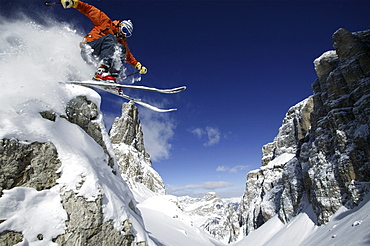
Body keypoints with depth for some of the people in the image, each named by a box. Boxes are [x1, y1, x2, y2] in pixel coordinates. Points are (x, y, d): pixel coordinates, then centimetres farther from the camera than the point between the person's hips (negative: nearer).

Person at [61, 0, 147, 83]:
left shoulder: (122, 41, 24)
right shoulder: (106, 22, 9)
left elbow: (128, 55, 31)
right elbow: (89, 10, 5)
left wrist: (138, 65, 24)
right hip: (89, 47, -5)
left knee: (121, 49, -13)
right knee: (110, 38, -27)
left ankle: (113, 76, -29)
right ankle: (101, 72, -49)